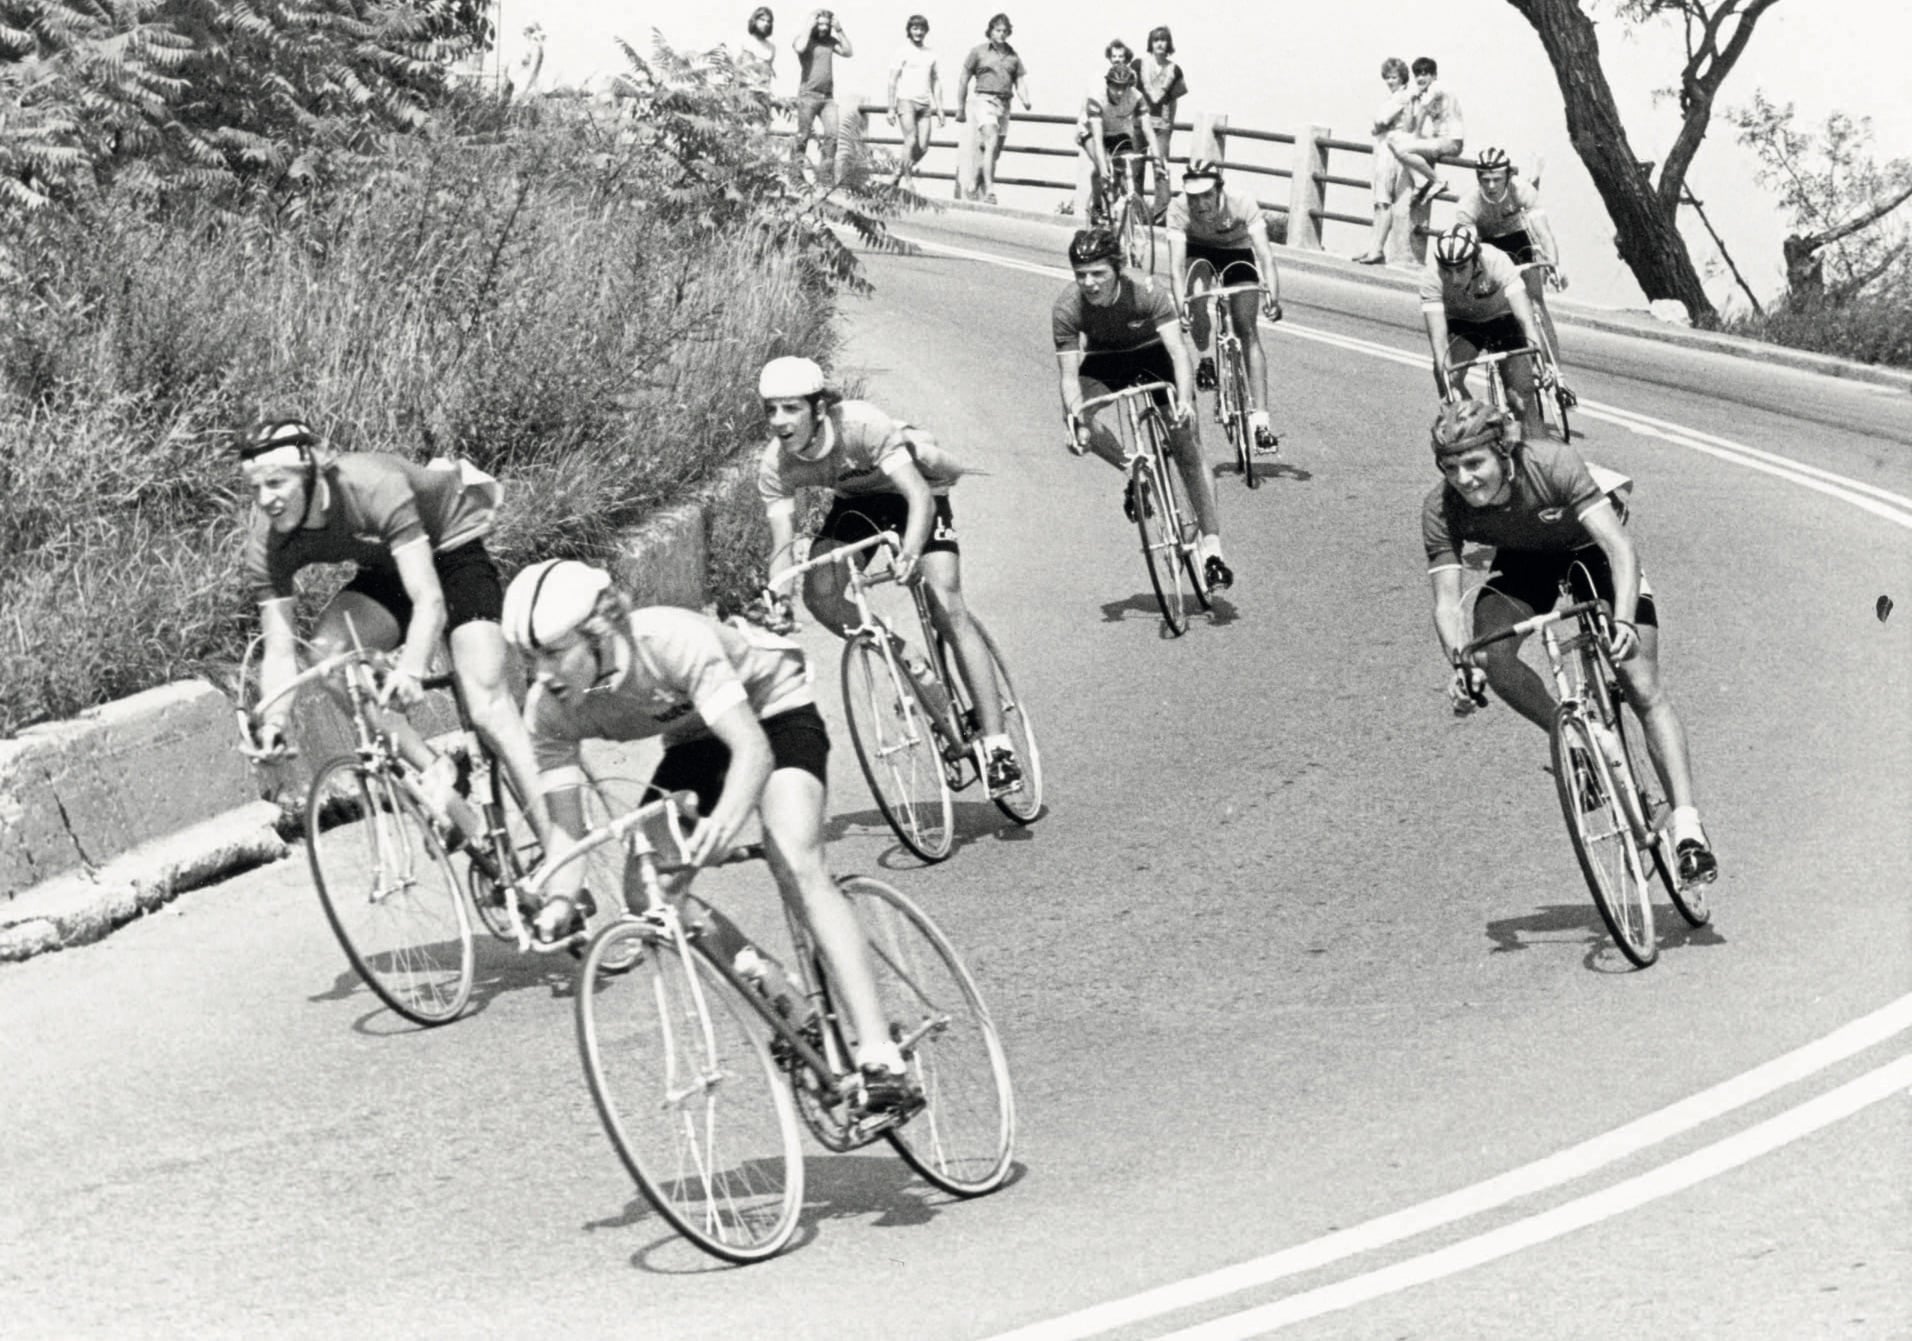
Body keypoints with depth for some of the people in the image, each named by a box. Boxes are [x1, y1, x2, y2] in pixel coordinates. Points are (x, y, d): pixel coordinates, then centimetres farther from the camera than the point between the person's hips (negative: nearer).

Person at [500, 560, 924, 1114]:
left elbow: (752, 748, -43)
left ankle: (881, 1061, -31)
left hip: (771, 711, -6)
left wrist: (725, 820, -63)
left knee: (797, 869, -27)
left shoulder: (670, 640, -37)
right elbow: (567, 824, -20)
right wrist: (559, 899, -40)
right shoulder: (548, 710, -22)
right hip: (693, 741, 6)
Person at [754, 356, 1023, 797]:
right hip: (857, 501, 4)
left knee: (946, 606, -20)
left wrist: (910, 553, -62)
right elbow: (782, 542, -24)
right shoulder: (775, 464, -24)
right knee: (819, 595, -22)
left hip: (915, 486, -4)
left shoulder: (862, 426, -38)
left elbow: (921, 497, -44)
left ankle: (996, 744, -20)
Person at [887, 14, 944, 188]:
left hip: (924, 104, 4)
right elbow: (892, 81, 2)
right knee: (911, 141, -15)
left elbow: (937, 83, 18)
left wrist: (939, 109, 11)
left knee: (923, 146, -4)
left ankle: (899, 172, 16)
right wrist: (891, 108, -4)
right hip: (906, 100, -4)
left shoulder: (931, 55, 15)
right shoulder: (903, 52, 3)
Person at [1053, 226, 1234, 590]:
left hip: (1154, 353, -2)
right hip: (1104, 360, 2)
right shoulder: (1066, 308, -28)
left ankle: (1212, 548, -11)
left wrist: (1184, 401, -57)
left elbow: (1178, 349, -40)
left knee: (1187, 445, -14)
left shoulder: (1147, 291, -33)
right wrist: (1076, 422, -47)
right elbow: (1069, 374, -29)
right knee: (1079, 419, -29)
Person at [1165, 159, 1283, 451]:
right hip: (1200, 251, 1)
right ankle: (1205, 358, -7)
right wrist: (1181, 305, -52)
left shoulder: (1242, 202, -34)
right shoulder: (1179, 209, -32)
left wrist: (1271, 295, -54)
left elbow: (1264, 253, -40)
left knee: (1248, 329, -15)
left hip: (1237, 254, -1)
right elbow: (1176, 263, -38)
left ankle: (1260, 418, -18)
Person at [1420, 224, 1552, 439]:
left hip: (1502, 319, -1)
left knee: (1522, 391, -15)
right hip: (1461, 324, 1)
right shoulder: (1432, 279, -31)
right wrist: (1447, 382, -47)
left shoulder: (1497, 262, -34)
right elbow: (1438, 336, -35)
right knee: (1443, 373, -25)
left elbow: (1526, 317, -40)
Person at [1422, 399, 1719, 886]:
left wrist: (1623, 621, -55)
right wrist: (1460, 663, -48)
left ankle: (1686, 822, -18)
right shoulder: (1441, 510, -27)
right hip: (1523, 563, 3)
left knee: (1643, 688, -16)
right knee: (1492, 657, -25)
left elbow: (1619, 544, -40)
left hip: (1591, 552, -3)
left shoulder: (1552, 464, -37)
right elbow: (1446, 599, -29)